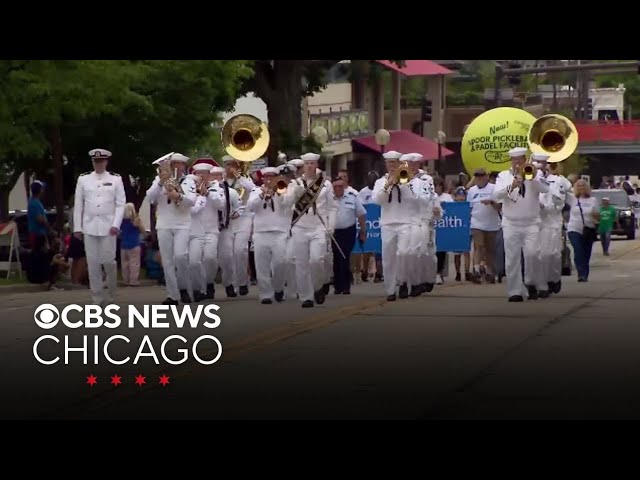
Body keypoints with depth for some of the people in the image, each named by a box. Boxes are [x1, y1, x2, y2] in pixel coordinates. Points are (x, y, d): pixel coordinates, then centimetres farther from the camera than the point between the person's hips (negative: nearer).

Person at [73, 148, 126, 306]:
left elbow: (120, 204, 1)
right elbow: (78, 205, 8)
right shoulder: (83, 179, 8)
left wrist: (116, 225, -9)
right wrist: (77, 227, 3)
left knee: (108, 261, -5)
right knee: (93, 263, 0)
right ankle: (97, 298, 5)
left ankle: (111, 294, 16)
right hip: (89, 227, 2)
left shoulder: (116, 179, 4)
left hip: (108, 226, -1)